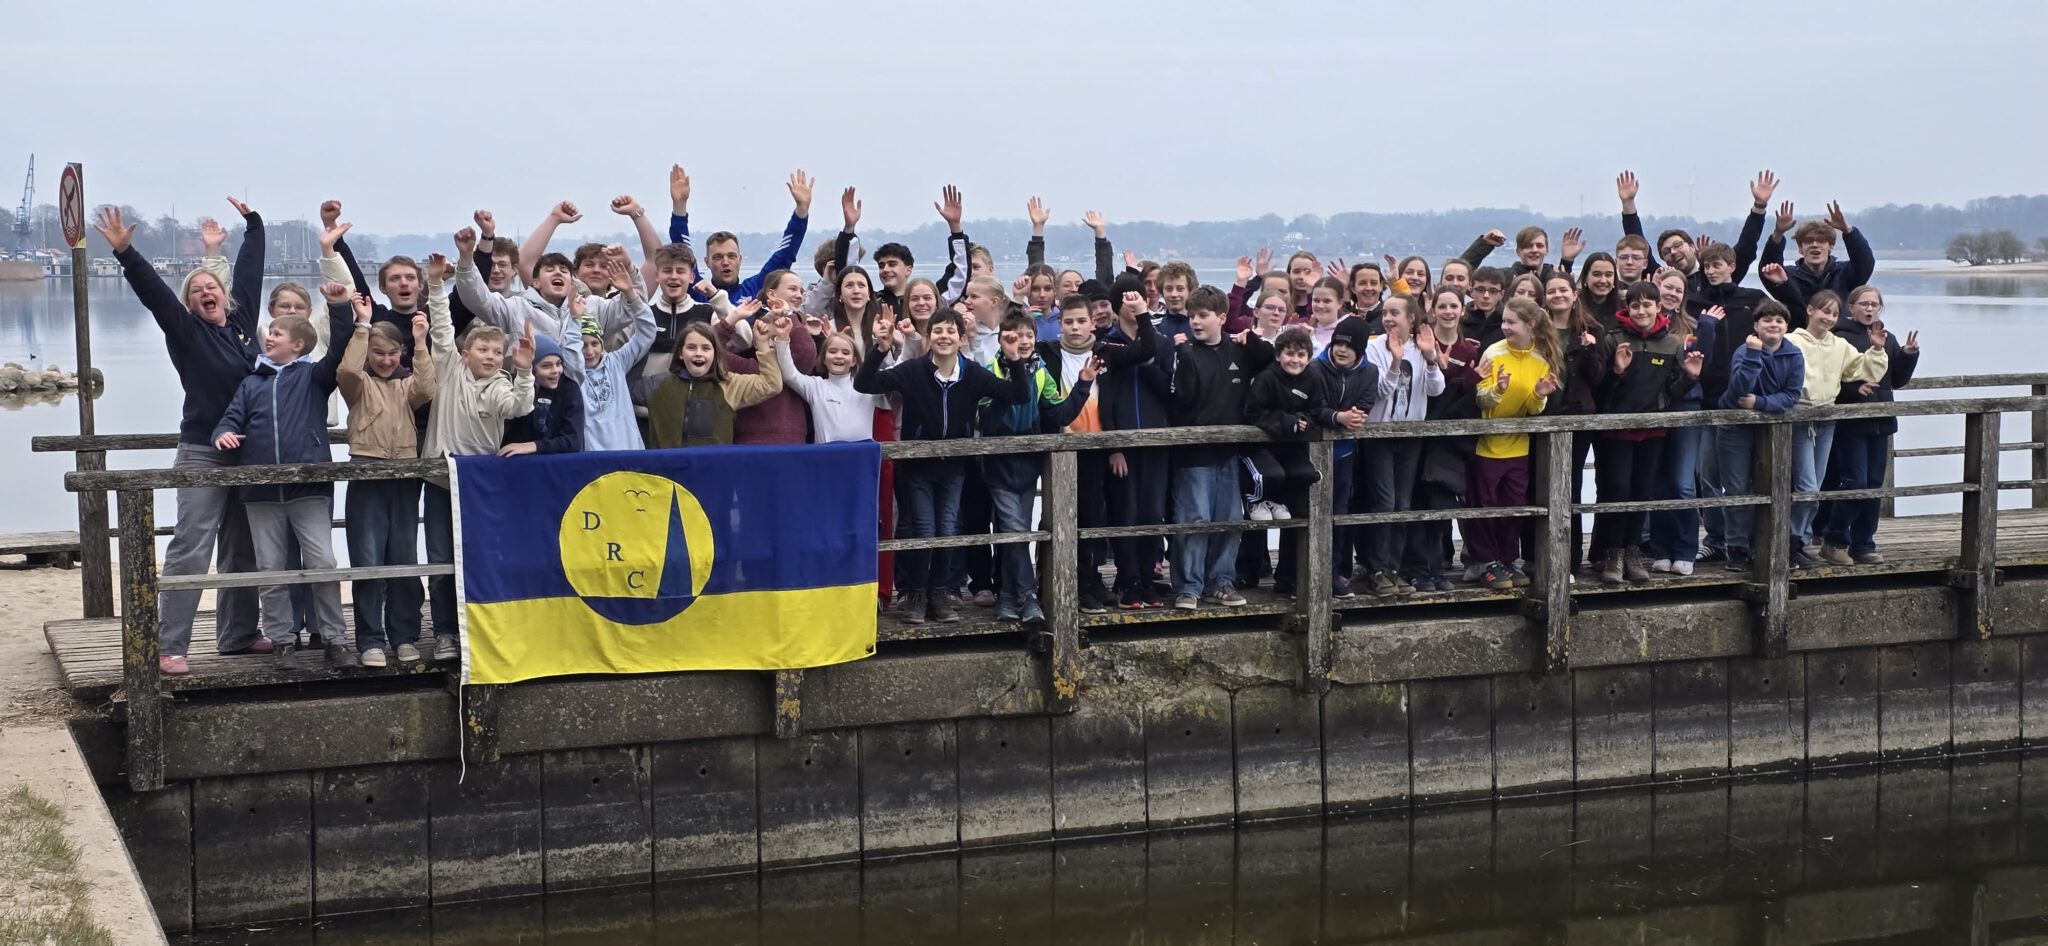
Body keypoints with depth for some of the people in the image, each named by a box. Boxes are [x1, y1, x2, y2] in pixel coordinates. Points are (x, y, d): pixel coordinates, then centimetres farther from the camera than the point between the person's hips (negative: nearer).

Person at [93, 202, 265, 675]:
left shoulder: (242, 319, 9)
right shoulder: (186, 331, -2)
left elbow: (249, 268, 21)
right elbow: (153, 291, -15)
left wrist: (253, 224, 31)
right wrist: (125, 253, -27)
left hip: (248, 454, 6)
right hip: (203, 454, -6)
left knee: (242, 550, 12)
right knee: (190, 548, -9)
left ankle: (238, 634, 22)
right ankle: (169, 647, -9)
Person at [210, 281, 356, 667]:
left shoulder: (313, 375, 6)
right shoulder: (251, 383, 16)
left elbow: (340, 352, -8)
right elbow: (231, 418, 12)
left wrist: (340, 308, -20)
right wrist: (224, 433, -12)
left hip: (310, 486, -4)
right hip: (262, 491, 4)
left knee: (323, 564, -7)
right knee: (270, 570, 7)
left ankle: (334, 639, 1)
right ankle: (281, 639, 16)